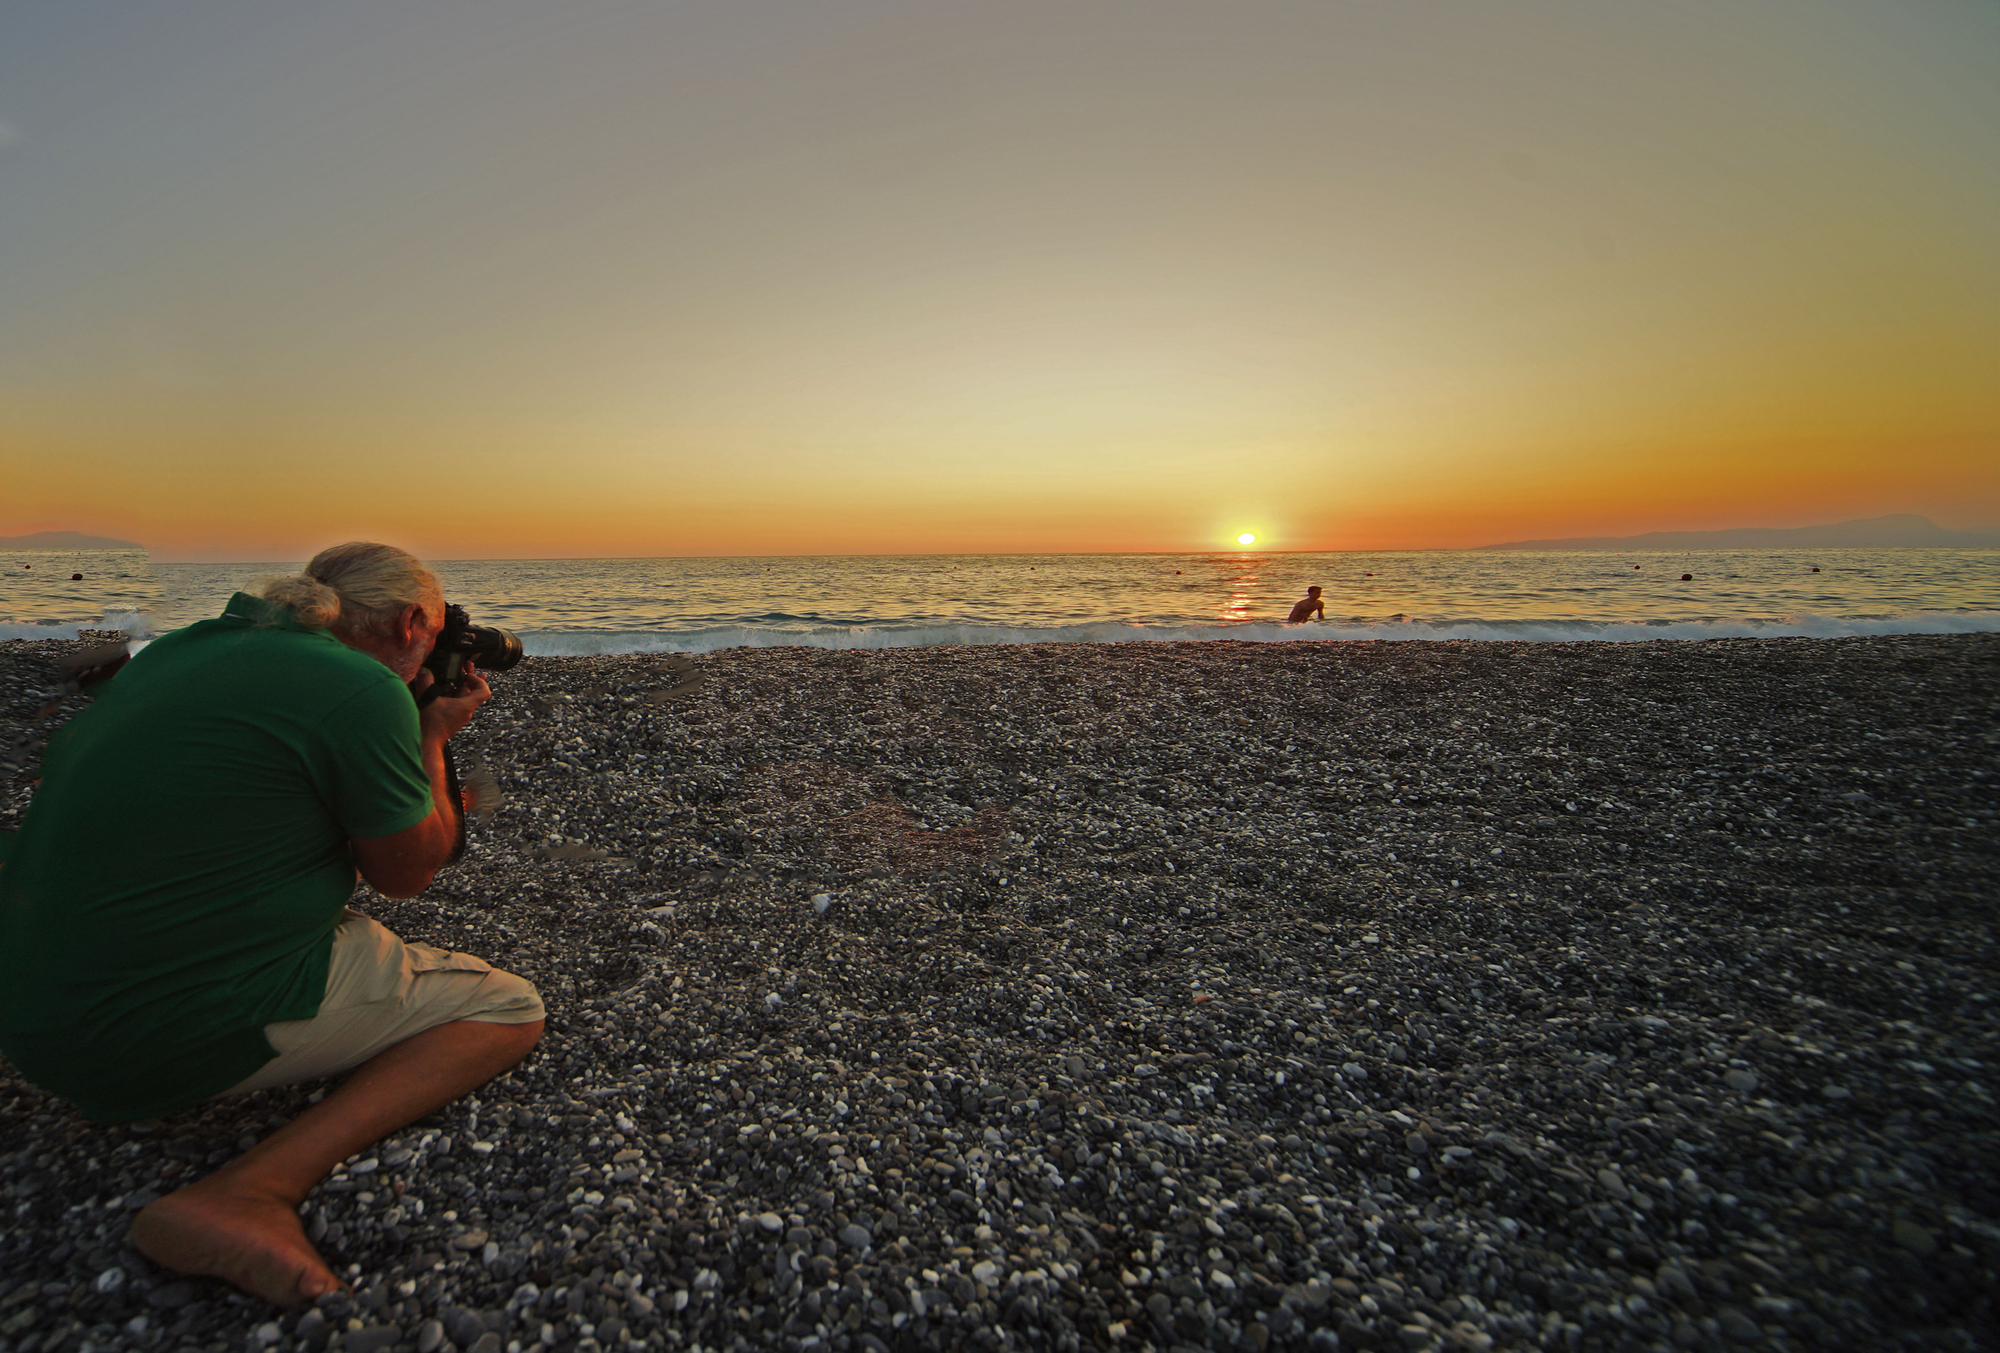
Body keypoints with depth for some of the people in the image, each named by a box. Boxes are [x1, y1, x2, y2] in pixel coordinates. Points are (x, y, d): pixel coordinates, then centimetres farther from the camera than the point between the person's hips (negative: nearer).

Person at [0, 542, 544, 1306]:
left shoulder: (187, 648, 7)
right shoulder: (363, 691, -19)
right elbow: (405, 873, -7)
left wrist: (415, 727, 21)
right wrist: (434, 737, 5)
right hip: (173, 1030, -9)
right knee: (509, 1011, -2)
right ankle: (251, 1191, -17)